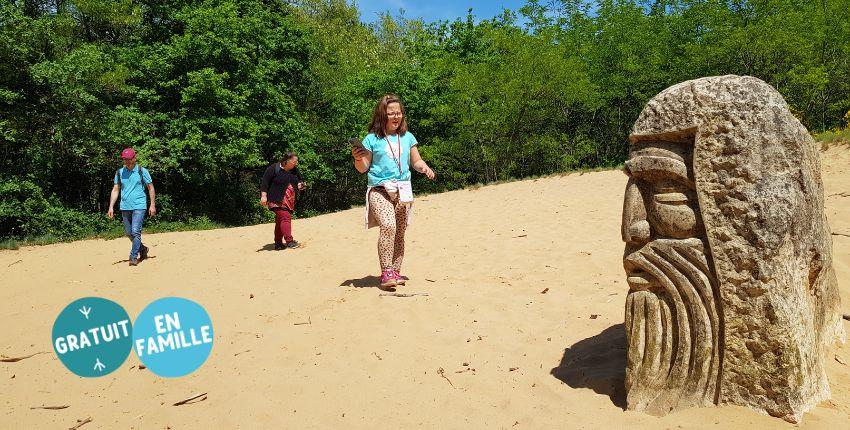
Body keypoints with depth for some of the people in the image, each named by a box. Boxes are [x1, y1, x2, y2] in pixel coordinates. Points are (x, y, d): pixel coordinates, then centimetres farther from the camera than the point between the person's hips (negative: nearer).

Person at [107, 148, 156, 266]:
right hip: (125, 207, 5)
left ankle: (133, 257, -8)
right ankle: (143, 249, 32)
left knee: (135, 232, -14)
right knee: (128, 233, 11)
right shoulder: (120, 172, 8)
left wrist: (152, 205, -3)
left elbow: (151, 188, 3)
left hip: (139, 206, -5)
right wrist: (111, 207, 2)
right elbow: (115, 190, 10)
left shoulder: (142, 171, -1)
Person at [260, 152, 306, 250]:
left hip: (289, 201, 7)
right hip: (277, 201, -7)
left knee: (280, 221, 11)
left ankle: (278, 243, 14)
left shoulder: (294, 171, 12)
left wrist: (299, 185, 3)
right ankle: (289, 241, -22)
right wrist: (263, 196, -15)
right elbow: (265, 182, -9)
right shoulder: (273, 168, -8)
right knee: (285, 217, -19)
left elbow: (298, 181, 27)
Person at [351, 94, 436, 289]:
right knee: (388, 225, -25)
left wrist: (425, 168, -2)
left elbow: (416, 161, 19)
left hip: (403, 190, 4)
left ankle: (395, 272, 17)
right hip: (379, 190, -4)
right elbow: (363, 168, 3)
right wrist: (357, 158, -17)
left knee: (399, 233, 5)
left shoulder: (407, 137, 11)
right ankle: (386, 272, -22)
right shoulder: (372, 139, 0)